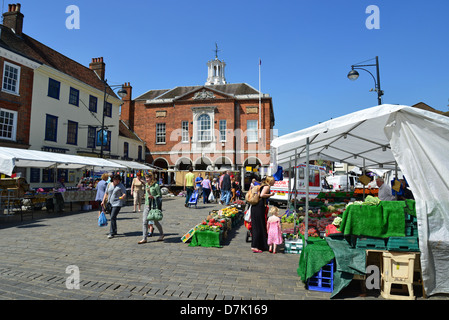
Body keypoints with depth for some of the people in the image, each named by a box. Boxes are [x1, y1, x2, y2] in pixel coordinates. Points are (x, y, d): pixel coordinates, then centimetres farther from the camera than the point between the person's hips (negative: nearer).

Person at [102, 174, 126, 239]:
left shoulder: (121, 186, -7)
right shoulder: (109, 184, 8)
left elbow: (124, 194, -11)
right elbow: (106, 193, 16)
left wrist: (123, 196, -33)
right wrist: (103, 201, 13)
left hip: (117, 204, -6)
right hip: (110, 203, 6)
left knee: (113, 217, -15)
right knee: (112, 217, 14)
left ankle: (111, 233, -10)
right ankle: (114, 231, 29)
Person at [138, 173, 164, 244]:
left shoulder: (156, 185, -11)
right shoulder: (147, 185, 11)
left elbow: (160, 195, -9)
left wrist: (153, 197, -25)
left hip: (154, 206, -6)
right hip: (147, 205, 6)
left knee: (155, 221, 6)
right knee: (145, 221, 1)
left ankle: (161, 234, 28)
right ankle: (144, 238, 7)